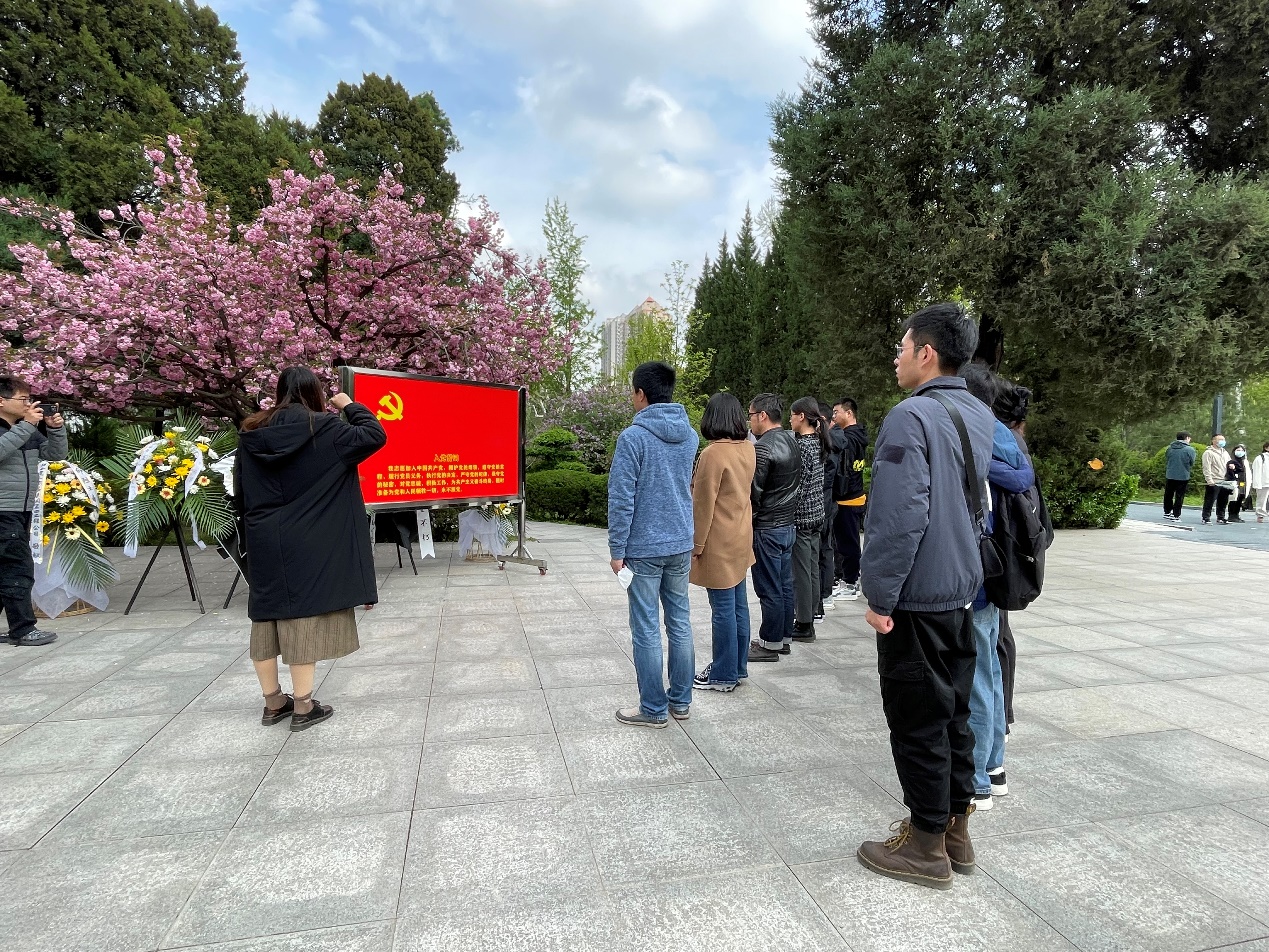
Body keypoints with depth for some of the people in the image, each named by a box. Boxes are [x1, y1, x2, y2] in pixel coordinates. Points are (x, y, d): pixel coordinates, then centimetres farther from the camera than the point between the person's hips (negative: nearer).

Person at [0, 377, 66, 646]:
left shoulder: (29, 430, 14)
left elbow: (56, 454, 15)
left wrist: (55, 429, 0)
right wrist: (27, 425, -23)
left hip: (22, 511, 8)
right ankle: (23, 631, -3)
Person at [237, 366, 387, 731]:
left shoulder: (251, 434, 7)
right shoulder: (322, 428, -9)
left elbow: (240, 494, 11)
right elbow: (375, 436, -6)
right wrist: (350, 406, 8)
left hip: (263, 542, 6)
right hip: (307, 543, -5)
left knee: (267, 617, 12)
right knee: (305, 615, 1)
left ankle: (273, 703, 25)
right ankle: (303, 707, 8)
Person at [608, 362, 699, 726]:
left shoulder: (633, 437, -15)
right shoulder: (690, 435, 6)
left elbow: (621, 499, -15)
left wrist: (617, 551, -10)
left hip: (644, 548, -6)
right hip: (682, 544, 7)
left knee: (646, 629, 3)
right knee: (680, 621, 14)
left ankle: (654, 709, 13)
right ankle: (681, 700, 25)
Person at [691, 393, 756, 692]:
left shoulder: (713, 453, -20)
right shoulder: (748, 449, 4)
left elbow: (703, 505, -17)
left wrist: (696, 545, -10)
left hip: (719, 543, -8)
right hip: (741, 538, 8)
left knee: (723, 609, 1)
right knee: (738, 605, 15)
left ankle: (724, 675, 12)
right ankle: (738, 666, 27)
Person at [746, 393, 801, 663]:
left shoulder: (763, 448, -18)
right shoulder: (792, 442, 9)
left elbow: (753, 493, -17)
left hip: (767, 529, -9)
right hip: (788, 525, 9)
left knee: (769, 590, 1)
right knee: (785, 586, 15)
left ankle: (770, 643, 10)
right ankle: (785, 638, 25)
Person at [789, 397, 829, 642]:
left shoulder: (801, 446, -17)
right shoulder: (818, 442, 10)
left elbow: (799, 486, -19)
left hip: (800, 516, -9)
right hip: (817, 514, 9)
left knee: (800, 571, -1)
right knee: (812, 568, 15)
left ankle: (804, 625, 7)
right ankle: (809, 617, 25)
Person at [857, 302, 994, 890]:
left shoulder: (912, 417, -19)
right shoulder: (981, 418, 8)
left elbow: (900, 517, -24)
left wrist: (879, 597, -18)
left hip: (915, 599, -8)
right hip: (962, 594, 9)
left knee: (918, 722, 4)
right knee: (953, 712, 18)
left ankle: (927, 846, 18)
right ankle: (956, 829, 31)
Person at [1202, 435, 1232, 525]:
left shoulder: (1225, 453, 19)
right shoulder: (1208, 453, -5)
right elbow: (1206, 468, -11)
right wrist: (1209, 480, -18)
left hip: (1224, 482, 7)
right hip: (1213, 483, -7)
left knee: (1223, 502, 11)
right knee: (1209, 501, -5)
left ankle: (1220, 518, 19)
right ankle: (1206, 519, -1)